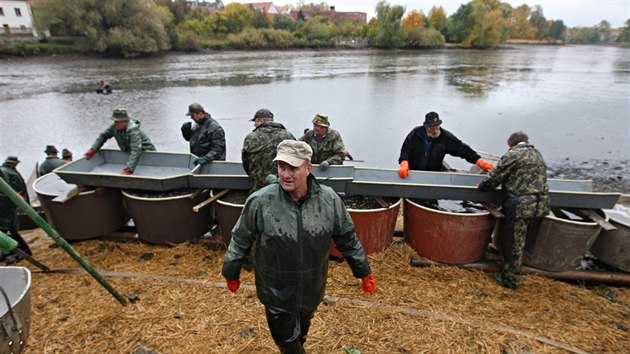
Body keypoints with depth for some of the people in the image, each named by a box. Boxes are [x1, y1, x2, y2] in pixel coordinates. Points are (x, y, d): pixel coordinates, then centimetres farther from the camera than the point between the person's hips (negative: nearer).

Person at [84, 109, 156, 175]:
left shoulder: (134, 131, -35)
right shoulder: (114, 127, -12)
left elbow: (136, 151, -45)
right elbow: (103, 136, 3)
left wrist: (128, 170, -54)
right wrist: (92, 150, -9)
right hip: (128, 151, 7)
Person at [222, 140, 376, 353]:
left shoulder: (329, 199, -15)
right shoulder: (259, 202, -22)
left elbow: (347, 239, -2)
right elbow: (240, 241, -6)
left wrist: (364, 272, 5)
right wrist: (231, 273, 5)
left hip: (312, 290, 3)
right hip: (277, 293, -2)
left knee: (301, 333, 30)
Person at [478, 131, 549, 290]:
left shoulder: (512, 155, -8)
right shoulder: (538, 155, 16)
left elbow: (495, 178, -9)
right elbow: (536, 179, 22)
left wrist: (481, 185, 9)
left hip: (520, 206, -8)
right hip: (540, 205, 8)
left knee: (513, 243, 4)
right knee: (523, 240, 18)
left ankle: (510, 279, 14)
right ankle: (511, 275, 30)